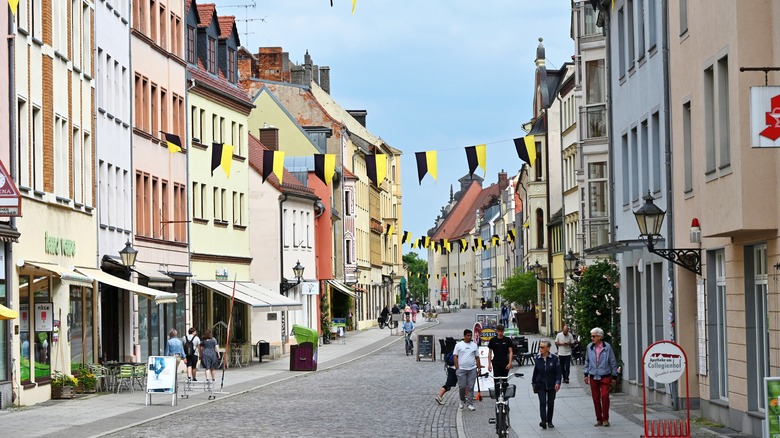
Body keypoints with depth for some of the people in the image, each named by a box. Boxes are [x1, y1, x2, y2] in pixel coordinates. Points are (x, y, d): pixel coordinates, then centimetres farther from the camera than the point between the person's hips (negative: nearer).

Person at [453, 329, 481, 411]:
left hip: (472, 369, 2)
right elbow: (455, 356, 1)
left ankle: (470, 404, 3)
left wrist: (479, 367, 8)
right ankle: (462, 400, 21)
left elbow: (477, 357, 14)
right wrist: (457, 367, -6)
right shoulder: (459, 345, 4)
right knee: (462, 386, -4)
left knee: (471, 387, 0)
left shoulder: (474, 345, 11)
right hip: (461, 369, -2)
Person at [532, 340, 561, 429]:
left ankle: (549, 421, 21)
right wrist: (534, 383, 12)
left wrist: (557, 382, -17)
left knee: (550, 403, 7)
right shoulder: (537, 359, 0)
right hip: (541, 385, 1)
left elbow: (558, 372, -6)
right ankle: (543, 421, -19)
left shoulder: (554, 358, -8)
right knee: (542, 402, -11)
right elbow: (535, 372, 9)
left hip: (551, 385, -1)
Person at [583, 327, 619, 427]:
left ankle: (605, 419, 1)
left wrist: (614, 376, 3)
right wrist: (586, 374, 10)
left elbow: (613, 362, 2)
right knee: (596, 398, 5)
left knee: (605, 396, -11)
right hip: (593, 377, 3)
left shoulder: (607, 347, -5)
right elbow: (587, 362, 13)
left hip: (605, 376, -3)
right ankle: (599, 419, 16)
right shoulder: (589, 347, 3)